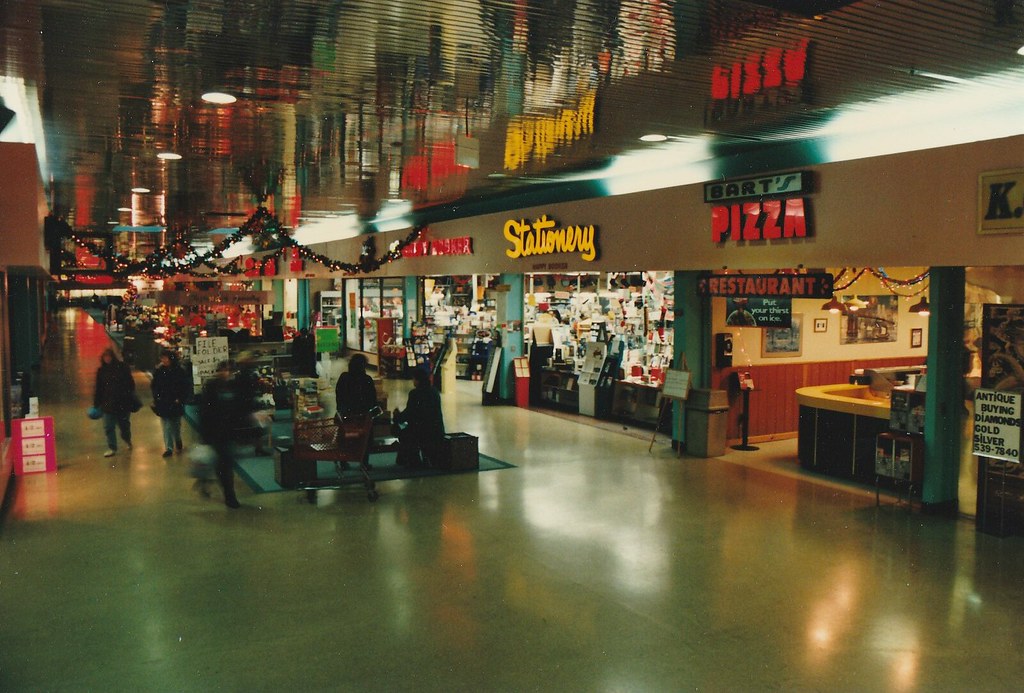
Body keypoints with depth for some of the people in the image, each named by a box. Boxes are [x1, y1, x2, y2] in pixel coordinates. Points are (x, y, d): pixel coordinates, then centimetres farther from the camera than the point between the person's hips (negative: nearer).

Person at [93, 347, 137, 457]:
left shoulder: (122, 367, -5)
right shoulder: (101, 371, 3)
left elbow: (130, 383, -2)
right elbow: (98, 389, 7)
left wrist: (130, 398, -6)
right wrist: (96, 404, 6)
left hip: (123, 402, -2)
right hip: (108, 404, 2)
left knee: (124, 424, 13)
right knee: (108, 427, -1)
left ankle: (127, 440, 41)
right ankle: (112, 448, 8)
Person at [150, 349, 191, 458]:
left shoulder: (180, 371, -7)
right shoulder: (159, 371, 0)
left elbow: (187, 387, -3)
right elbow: (153, 386, 9)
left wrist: (180, 399, -10)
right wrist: (156, 397, -3)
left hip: (175, 403, -1)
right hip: (163, 403, 1)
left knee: (176, 425, 11)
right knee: (166, 426, 0)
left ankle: (178, 441, 37)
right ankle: (168, 448, 2)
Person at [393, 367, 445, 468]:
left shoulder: (415, 393, -12)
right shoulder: (435, 392, 10)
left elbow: (408, 414, -9)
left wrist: (397, 416, 12)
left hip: (424, 432, -7)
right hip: (438, 431, 7)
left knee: (403, 433, 21)